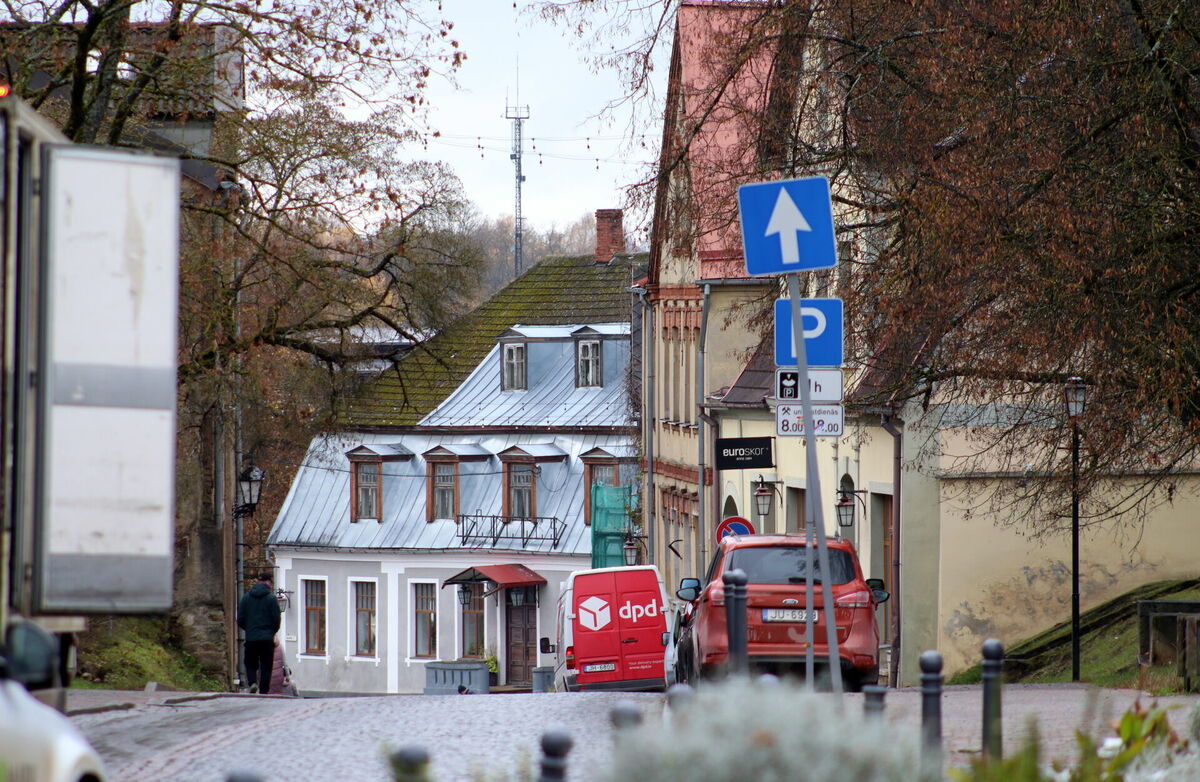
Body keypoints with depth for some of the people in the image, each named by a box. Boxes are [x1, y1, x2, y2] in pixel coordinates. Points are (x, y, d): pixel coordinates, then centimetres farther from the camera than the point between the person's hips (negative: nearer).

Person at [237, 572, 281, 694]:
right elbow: (276, 620, -4)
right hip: (267, 638, -2)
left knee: (250, 664, 13)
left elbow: (240, 619, 5)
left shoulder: (246, 597, 4)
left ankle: (252, 682, -13)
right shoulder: (271, 598, -5)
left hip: (250, 638, 2)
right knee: (266, 667, 5)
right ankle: (263, 691, 0)